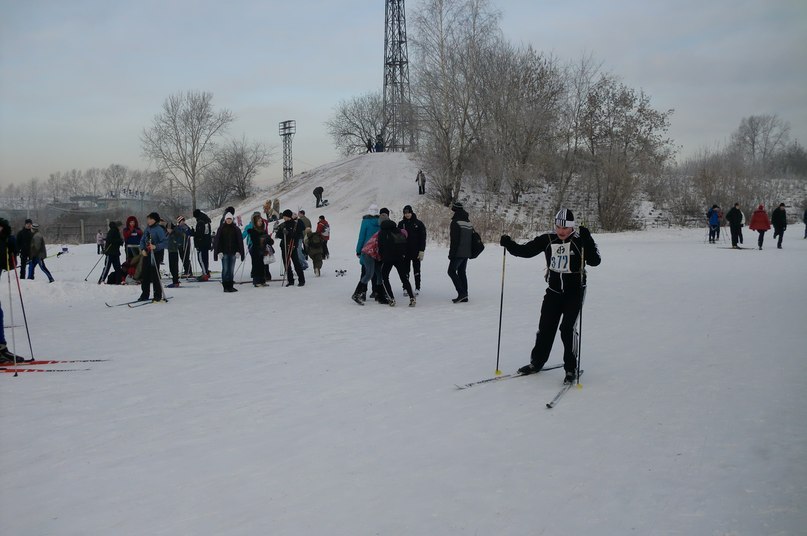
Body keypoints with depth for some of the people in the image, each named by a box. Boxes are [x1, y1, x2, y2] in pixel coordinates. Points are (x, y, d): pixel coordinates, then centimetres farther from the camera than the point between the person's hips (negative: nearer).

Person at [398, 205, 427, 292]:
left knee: (416, 270, 4)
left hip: (416, 251, -2)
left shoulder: (418, 223, -2)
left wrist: (421, 251, -9)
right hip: (405, 251, 2)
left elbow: (423, 238, -2)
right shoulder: (401, 224, 4)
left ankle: (417, 288, 9)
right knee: (405, 270, 5)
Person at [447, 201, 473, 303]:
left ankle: (461, 292, -12)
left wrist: (451, 253, -14)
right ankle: (464, 296, 11)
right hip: (467, 253, 8)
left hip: (458, 253, -8)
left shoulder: (455, 222, -13)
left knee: (452, 271, -2)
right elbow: (472, 237, 17)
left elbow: (454, 240, -17)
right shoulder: (469, 222, 13)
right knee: (462, 272, 12)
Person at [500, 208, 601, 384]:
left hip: (574, 292, -4)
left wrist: (587, 240, -33)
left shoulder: (580, 240, -12)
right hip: (553, 291, 4)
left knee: (567, 329, -11)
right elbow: (525, 250, 1)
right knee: (545, 327, 7)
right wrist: (509, 244, -15)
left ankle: (571, 368, 4)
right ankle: (536, 362, 25)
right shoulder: (547, 240, -3)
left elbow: (595, 261, -20)